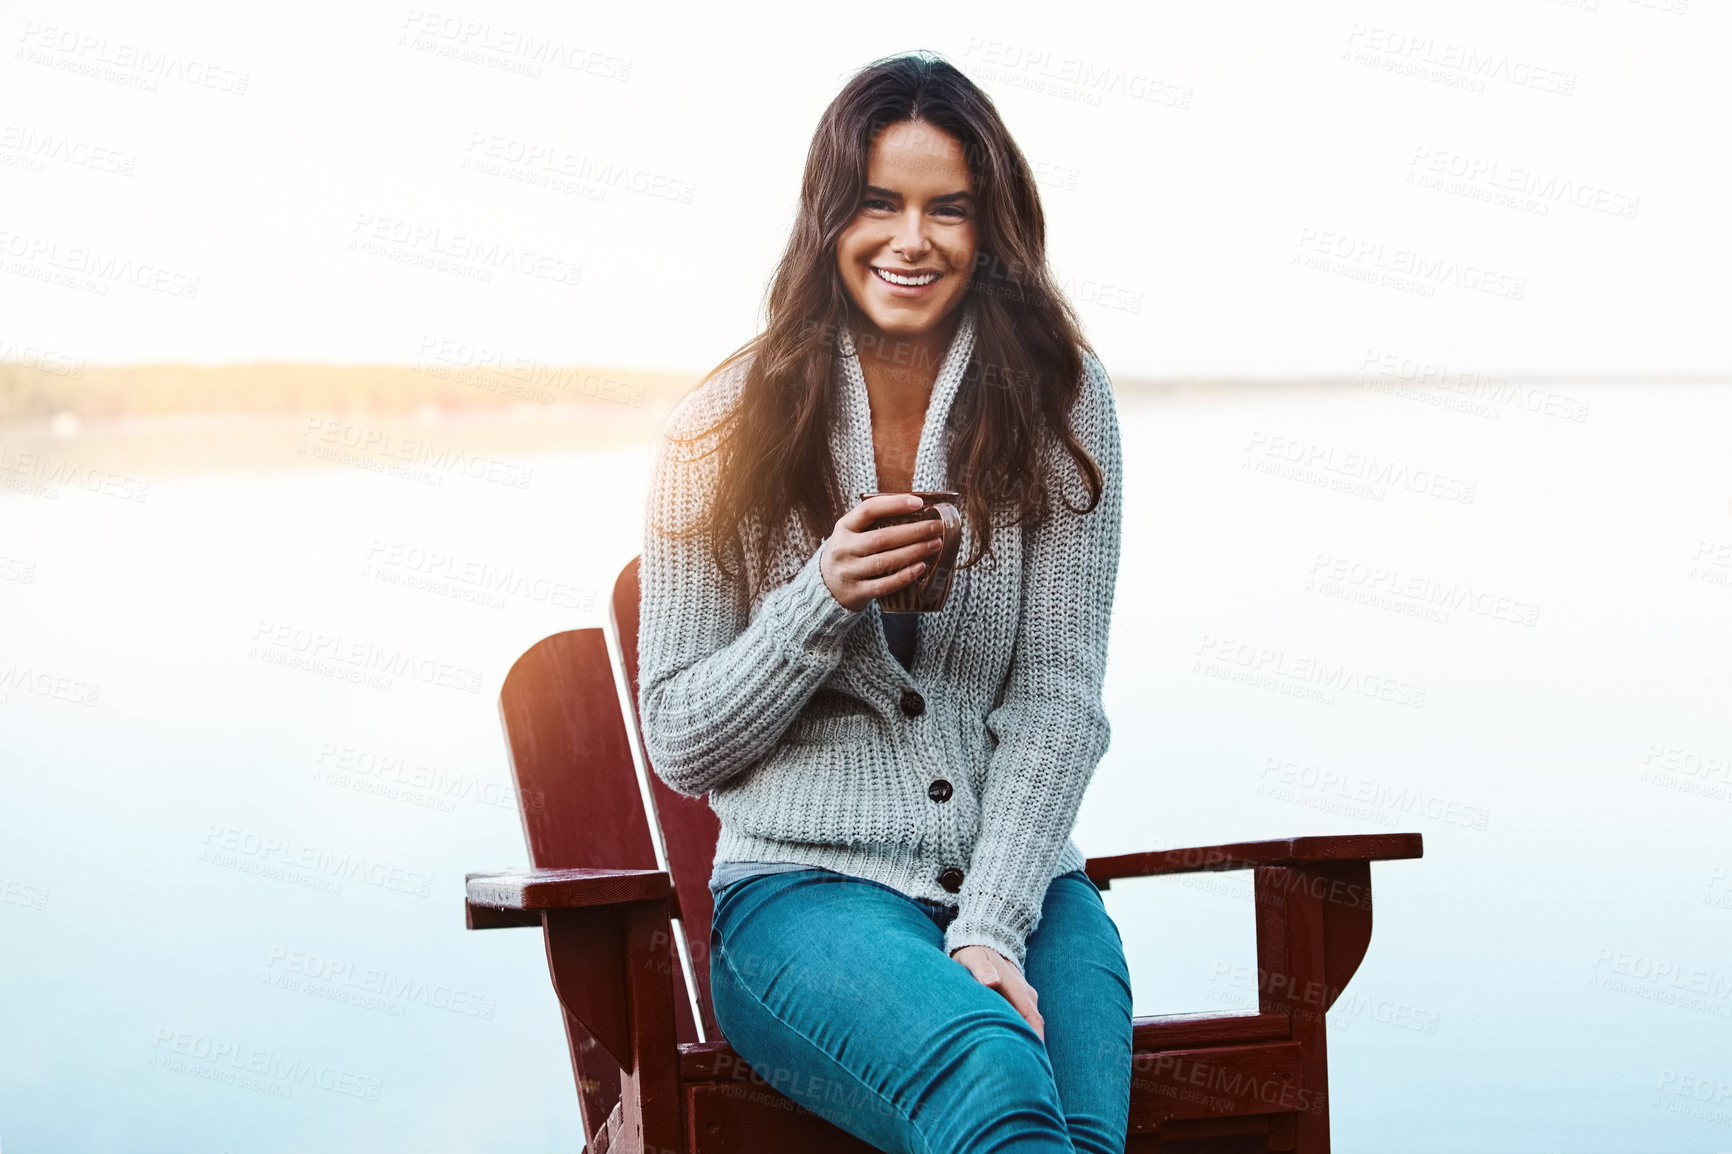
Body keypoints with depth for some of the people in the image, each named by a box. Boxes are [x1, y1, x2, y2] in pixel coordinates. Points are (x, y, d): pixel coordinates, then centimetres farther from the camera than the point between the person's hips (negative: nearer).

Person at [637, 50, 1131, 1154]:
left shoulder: (1058, 401, 5)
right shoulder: (727, 429, 2)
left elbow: (1057, 698, 0)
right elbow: (679, 742, 4)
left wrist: (993, 931, -12)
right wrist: (824, 596, -13)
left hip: (1023, 882, 2)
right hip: (804, 889, -2)